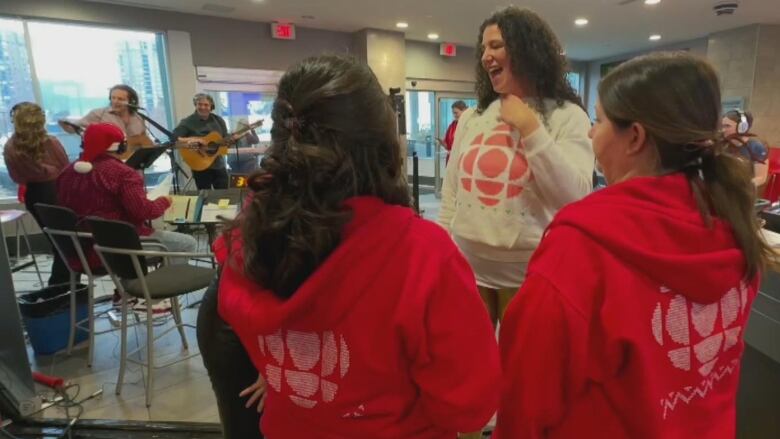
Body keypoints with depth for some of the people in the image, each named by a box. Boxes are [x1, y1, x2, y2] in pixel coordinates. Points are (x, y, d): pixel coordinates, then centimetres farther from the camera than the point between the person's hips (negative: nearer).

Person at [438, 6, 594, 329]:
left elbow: (575, 196, -15)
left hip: (529, 272, -3)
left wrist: (530, 128, -17)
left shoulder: (567, 116, -4)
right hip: (465, 266, 3)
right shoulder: (470, 119, 6)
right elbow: (450, 193, 9)